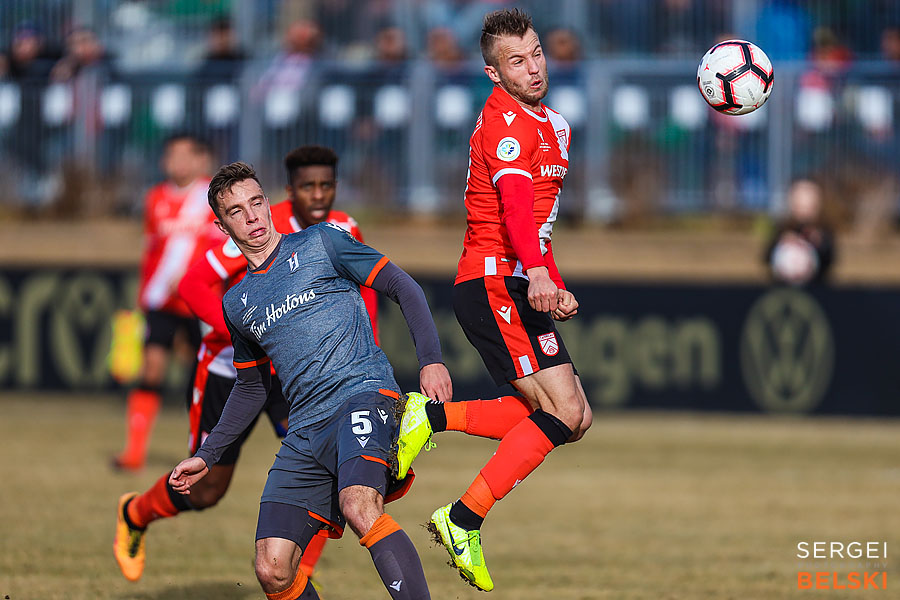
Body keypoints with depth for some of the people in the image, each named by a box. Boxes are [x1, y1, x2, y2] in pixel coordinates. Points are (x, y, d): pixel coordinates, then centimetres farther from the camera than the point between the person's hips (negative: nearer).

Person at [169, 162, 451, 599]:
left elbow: (403, 288, 6)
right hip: (305, 431, 5)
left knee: (359, 507, -35)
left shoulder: (320, 244, 8)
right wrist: (207, 455, 27)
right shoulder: (237, 304, 22)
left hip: (363, 394, -5)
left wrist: (430, 361, -8)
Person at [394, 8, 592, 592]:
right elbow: (514, 200, -29)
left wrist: (556, 289, 26)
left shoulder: (551, 123, 20)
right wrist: (536, 272, -44)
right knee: (563, 412, -15)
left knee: (574, 418, 5)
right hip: (495, 283, -9)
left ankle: (431, 417, 8)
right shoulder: (505, 118, -12)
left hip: (524, 286, 9)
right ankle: (463, 520, -10)